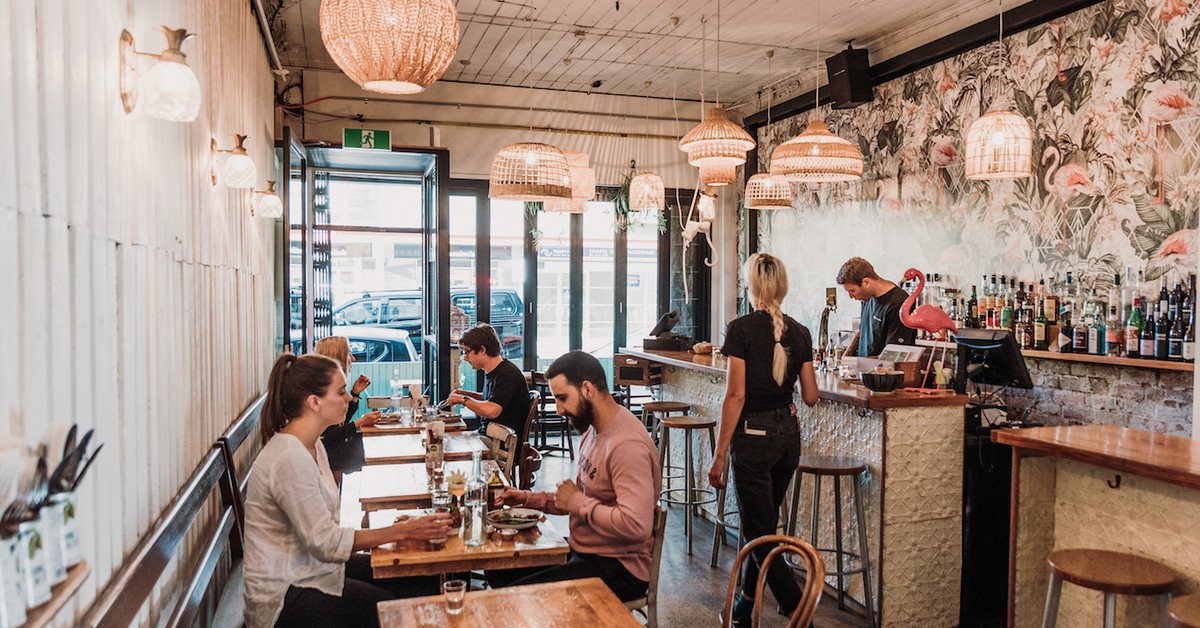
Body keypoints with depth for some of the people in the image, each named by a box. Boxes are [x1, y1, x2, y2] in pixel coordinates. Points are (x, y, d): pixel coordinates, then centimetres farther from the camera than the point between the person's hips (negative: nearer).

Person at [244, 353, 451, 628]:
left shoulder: (312, 446, 8)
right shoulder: (289, 459, -24)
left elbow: (322, 530, 7)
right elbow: (323, 541, -24)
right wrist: (403, 531, -24)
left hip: (317, 566, 9)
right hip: (286, 595, -9)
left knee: (427, 584, -2)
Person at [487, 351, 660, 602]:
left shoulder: (627, 445, -25)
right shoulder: (594, 431, 8)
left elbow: (635, 525, -33)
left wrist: (576, 501, -20)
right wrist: (528, 498, 6)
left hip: (618, 568, -10)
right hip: (583, 550, 10)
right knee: (497, 569, 12)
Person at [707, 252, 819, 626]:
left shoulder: (741, 329, -12)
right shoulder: (799, 332, 3)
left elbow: (736, 395, -15)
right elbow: (810, 397, 5)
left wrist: (720, 455, -10)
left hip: (753, 436, -6)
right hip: (788, 434, 7)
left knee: (761, 537, 2)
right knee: (761, 525, 21)